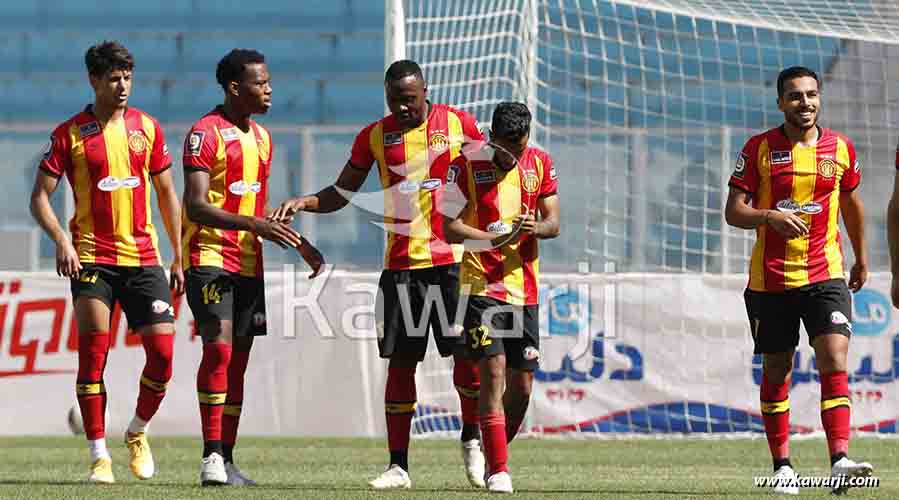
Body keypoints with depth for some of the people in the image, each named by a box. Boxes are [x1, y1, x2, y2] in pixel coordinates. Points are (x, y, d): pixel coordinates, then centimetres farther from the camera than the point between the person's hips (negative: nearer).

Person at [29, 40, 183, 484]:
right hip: (91, 258, -2)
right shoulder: (70, 133, 0)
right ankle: (99, 455, -3)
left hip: (143, 256, 3)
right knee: (93, 351, -10)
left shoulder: (147, 128, 8)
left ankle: (137, 433, 20)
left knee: (162, 352, -5)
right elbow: (40, 197, 1)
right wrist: (61, 240, -16)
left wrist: (178, 259, 12)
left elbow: (167, 194, 15)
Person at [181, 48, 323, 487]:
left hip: (248, 263, 8)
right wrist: (255, 225, -27)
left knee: (237, 362, 7)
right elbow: (195, 206, -19)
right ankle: (212, 456, -20)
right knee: (219, 348, -20)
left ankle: (226, 459, 11)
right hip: (209, 257, -8)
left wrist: (297, 243, 18)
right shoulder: (206, 133, -10)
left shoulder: (262, 138, 17)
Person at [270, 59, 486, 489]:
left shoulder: (458, 124, 1)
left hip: (453, 260, -1)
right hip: (401, 264, 1)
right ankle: (398, 465, 4)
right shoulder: (375, 136, 5)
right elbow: (342, 193, 12)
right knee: (400, 361, -1)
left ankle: (471, 439, 18)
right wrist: (303, 202, -6)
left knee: (467, 355, -7)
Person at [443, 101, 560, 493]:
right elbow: (449, 226, -10)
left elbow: (553, 222, 5)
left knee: (521, 384, 5)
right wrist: (493, 239, -25)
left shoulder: (540, 163, 4)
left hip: (525, 287, 4)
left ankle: (494, 457, 24)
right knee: (493, 370, -16)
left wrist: (534, 227, -19)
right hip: (482, 283, -4)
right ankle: (498, 470, -15)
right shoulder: (467, 165, -8)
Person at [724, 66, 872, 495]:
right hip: (771, 278, 0)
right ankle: (782, 466, 18)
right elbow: (733, 211, -4)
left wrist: (861, 259, 27)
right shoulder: (760, 149, -2)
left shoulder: (841, 149, 5)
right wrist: (770, 217, -24)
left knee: (835, 362, -16)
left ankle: (840, 461, -24)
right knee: (776, 371, 7)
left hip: (825, 274, 0)